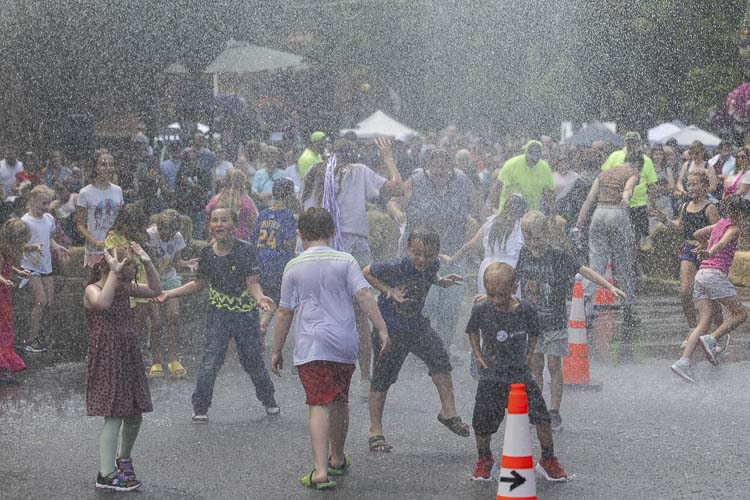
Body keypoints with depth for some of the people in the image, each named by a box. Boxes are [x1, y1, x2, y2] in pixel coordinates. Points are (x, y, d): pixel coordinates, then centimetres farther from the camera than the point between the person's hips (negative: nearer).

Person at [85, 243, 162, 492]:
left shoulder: (125, 289, 10)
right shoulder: (93, 290, -11)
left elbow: (155, 290, 11)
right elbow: (103, 303, -35)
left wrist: (147, 263, 0)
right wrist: (114, 272, -31)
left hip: (129, 357, 8)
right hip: (106, 359, -8)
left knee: (134, 415, 13)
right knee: (114, 417, -11)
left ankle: (123, 458, 36)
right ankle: (106, 475, -9)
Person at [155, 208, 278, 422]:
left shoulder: (246, 250, -10)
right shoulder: (207, 253, -1)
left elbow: (252, 283, -12)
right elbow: (199, 284, 11)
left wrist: (259, 297, -35)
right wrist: (169, 294, 5)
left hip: (246, 313, -2)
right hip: (218, 313, 2)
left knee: (252, 359, 8)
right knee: (211, 358, -9)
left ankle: (268, 399, 31)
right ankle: (200, 407, -1)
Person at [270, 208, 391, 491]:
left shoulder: (294, 267, 1)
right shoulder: (345, 261, 4)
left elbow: (285, 312, 3)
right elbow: (364, 295, -8)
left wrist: (276, 351, 9)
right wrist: (382, 329, -7)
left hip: (312, 347, -3)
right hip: (345, 345, 3)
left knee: (320, 406, -8)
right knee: (340, 402, 19)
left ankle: (320, 471, -20)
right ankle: (337, 460, 36)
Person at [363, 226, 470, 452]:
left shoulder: (432, 265, -8)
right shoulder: (396, 267, -24)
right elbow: (367, 272, -10)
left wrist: (441, 281, -2)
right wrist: (389, 291, -19)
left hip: (416, 324, 4)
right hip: (389, 327, -4)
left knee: (439, 357, -15)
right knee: (382, 378, 1)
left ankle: (448, 412, -3)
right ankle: (375, 432, 13)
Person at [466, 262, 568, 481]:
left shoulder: (525, 310, -8)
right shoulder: (481, 310, -9)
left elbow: (533, 334, 11)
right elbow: (472, 331, 11)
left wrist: (528, 356, 3)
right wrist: (479, 356, 5)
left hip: (520, 373, 0)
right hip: (491, 375, 0)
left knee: (541, 416, -7)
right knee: (483, 423, 0)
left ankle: (548, 460, 11)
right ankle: (484, 459, 27)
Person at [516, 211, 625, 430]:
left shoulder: (559, 257, -10)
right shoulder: (523, 256, 1)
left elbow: (584, 271, -9)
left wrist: (610, 286, -17)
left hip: (555, 322, -3)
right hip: (531, 321, 3)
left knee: (554, 366, -1)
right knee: (535, 365, 6)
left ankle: (554, 413, 4)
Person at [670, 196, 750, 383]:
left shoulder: (720, 224, 22)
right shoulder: (733, 228, -1)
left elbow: (698, 234, 36)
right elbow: (723, 243, -22)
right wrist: (710, 253, -40)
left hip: (701, 274, 8)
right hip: (716, 273, -8)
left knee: (703, 322, -1)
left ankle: (684, 361, -17)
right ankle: (711, 340, -16)